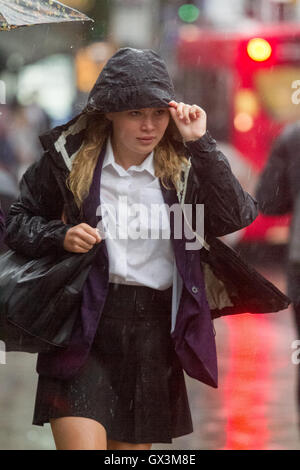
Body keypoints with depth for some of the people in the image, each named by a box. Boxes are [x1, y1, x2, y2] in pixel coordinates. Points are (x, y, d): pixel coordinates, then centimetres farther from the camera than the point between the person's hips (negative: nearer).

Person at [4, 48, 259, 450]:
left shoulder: (181, 167, 2)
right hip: (83, 331, -2)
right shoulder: (70, 157, -1)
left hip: (154, 331, 2)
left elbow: (235, 218, -13)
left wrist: (200, 143, -15)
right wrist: (60, 236, -11)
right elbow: (18, 221, 9)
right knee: (82, 445, -16)